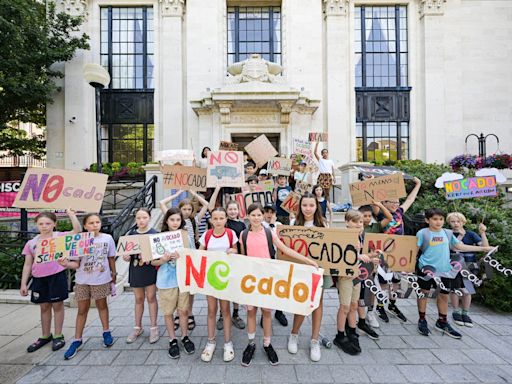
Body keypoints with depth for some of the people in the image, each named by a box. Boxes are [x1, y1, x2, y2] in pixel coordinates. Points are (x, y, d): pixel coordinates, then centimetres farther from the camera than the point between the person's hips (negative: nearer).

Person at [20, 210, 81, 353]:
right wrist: (23, 283, 7)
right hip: (38, 278, 4)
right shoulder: (31, 243, 7)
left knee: (57, 304, 6)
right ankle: (45, 336, 33)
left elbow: (77, 231, -21)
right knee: (44, 306, 16)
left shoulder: (60, 236, -4)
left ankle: (58, 336, 21)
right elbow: (27, 265, 10)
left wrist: (72, 215, -23)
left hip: (57, 276, -4)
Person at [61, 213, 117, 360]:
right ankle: (77, 340, 26)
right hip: (82, 281, 0)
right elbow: (77, 263, -8)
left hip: (101, 279, 0)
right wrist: (66, 264, -28)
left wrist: (113, 274, 9)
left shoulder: (107, 238, -8)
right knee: (82, 309, 11)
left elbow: (111, 258, 3)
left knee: (102, 305, 16)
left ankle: (106, 332, 33)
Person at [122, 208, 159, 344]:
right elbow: (126, 252, 6)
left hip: (150, 269, -3)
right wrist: (126, 257, -15)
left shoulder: (155, 233, -8)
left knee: (151, 297, 7)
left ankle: (153, 328, 22)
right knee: (139, 299, 16)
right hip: (135, 270, 3)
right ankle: (138, 327, 32)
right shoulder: (130, 234, 2)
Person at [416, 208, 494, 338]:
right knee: (424, 293, 7)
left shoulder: (448, 233, 7)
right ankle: (422, 320, 22)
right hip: (426, 268, -4)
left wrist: (483, 248, 15)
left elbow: (460, 246, 15)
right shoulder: (422, 233, -8)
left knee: (444, 295, 14)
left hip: (444, 270, 5)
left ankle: (442, 322, 31)